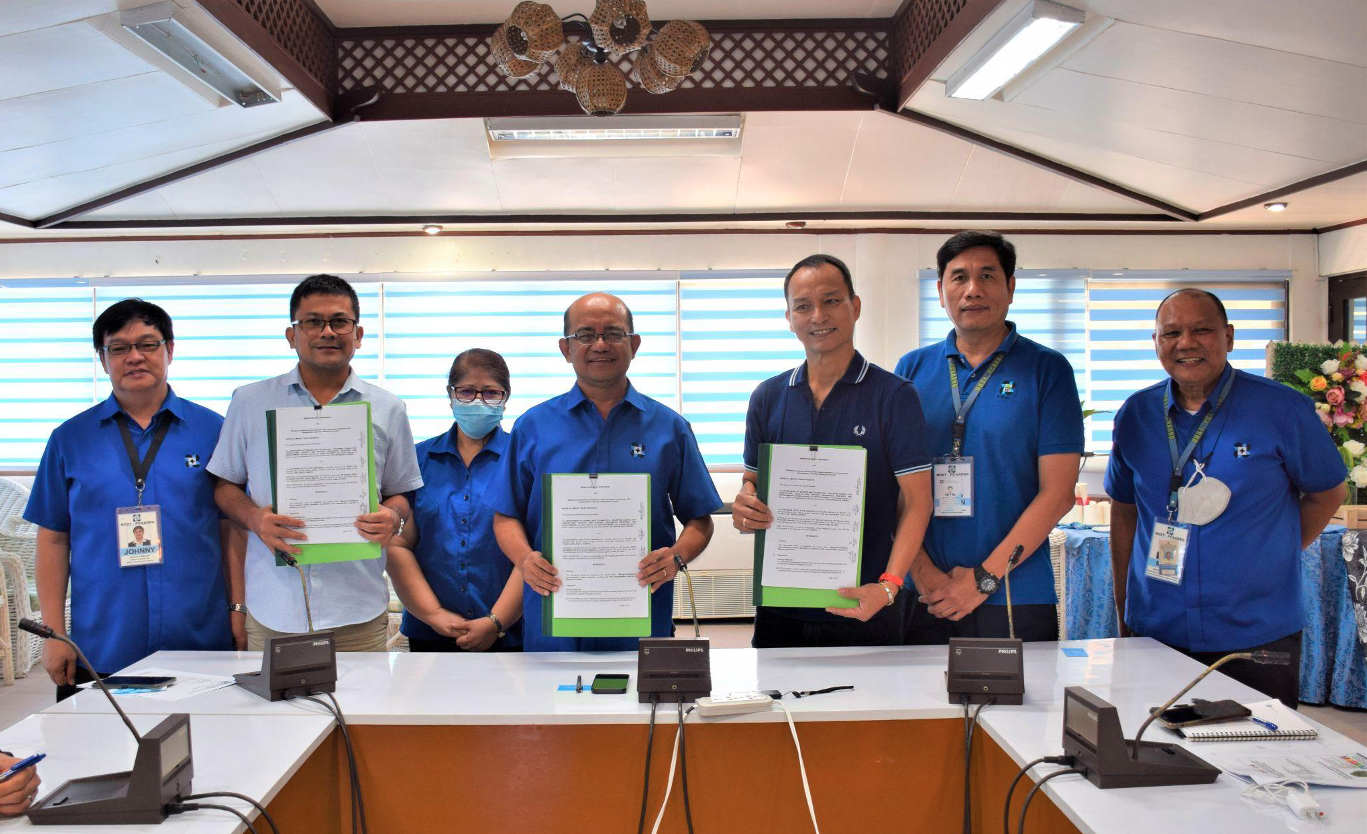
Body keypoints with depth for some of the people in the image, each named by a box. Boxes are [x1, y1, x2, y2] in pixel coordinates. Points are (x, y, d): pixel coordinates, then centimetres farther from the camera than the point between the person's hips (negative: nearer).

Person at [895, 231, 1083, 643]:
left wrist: (986, 577, -12)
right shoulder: (913, 369, 7)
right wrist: (922, 570, -10)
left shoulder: (1047, 369, 1)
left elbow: (1057, 492, -6)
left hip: (1016, 599, -1)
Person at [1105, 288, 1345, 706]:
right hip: (1155, 632, 2)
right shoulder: (1136, 414, 3)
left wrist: (1269, 559, -1)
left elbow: (1328, 493, 7)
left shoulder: (1283, 409, -5)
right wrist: (1124, 616, 10)